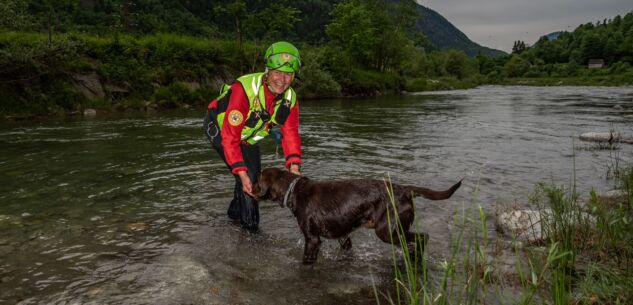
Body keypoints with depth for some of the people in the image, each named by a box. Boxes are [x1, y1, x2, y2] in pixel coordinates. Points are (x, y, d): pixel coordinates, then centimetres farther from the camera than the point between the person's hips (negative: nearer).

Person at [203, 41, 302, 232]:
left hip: (247, 136, 7)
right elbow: (230, 135, -38)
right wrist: (242, 174, -41)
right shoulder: (245, 89, -39)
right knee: (246, 175, -18)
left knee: (254, 176, 12)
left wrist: (294, 167, -31)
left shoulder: (290, 98, -19)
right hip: (219, 126, -7)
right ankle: (250, 228, -3)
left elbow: (290, 134, -16)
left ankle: (235, 215, 37)